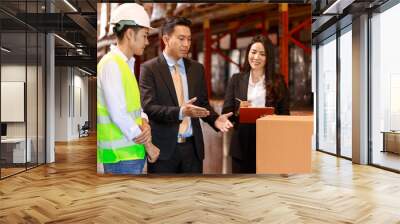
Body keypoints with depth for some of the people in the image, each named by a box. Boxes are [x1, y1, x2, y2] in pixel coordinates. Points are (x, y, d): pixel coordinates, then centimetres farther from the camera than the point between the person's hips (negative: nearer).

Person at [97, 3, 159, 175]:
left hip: (132, 151, 8)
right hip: (121, 155, -8)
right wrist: (148, 145, -12)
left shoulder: (128, 64, 13)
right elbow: (118, 114, -20)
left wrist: (144, 123, -7)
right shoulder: (111, 64, -15)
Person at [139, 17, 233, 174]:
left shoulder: (197, 68, 9)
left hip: (192, 146, 4)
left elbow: (203, 103, 12)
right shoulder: (149, 68, -5)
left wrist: (215, 119, -8)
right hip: (163, 147, -4)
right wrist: (180, 112, -28)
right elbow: (148, 107, -14)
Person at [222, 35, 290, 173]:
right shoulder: (236, 80, 7)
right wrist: (238, 110, -16)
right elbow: (225, 113, 5)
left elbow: (284, 114, 4)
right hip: (242, 146, 1)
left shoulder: (278, 81, 4)